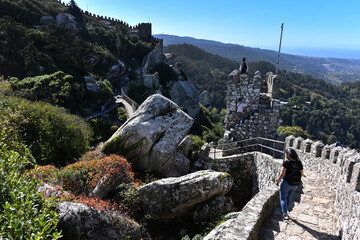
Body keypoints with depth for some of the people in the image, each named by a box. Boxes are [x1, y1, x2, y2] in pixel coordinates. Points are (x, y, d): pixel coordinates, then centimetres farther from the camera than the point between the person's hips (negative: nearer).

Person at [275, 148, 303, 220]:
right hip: (295, 184, 6)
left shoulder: (286, 162, -20)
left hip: (286, 183, -6)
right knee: (289, 197, 25)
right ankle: (285, 209, 44)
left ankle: (285, 214, 0)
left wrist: (277, 181, -5)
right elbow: (301, 174, 2)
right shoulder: (299, 163, -5)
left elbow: (282, 174, -20)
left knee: (283, 198, 9)